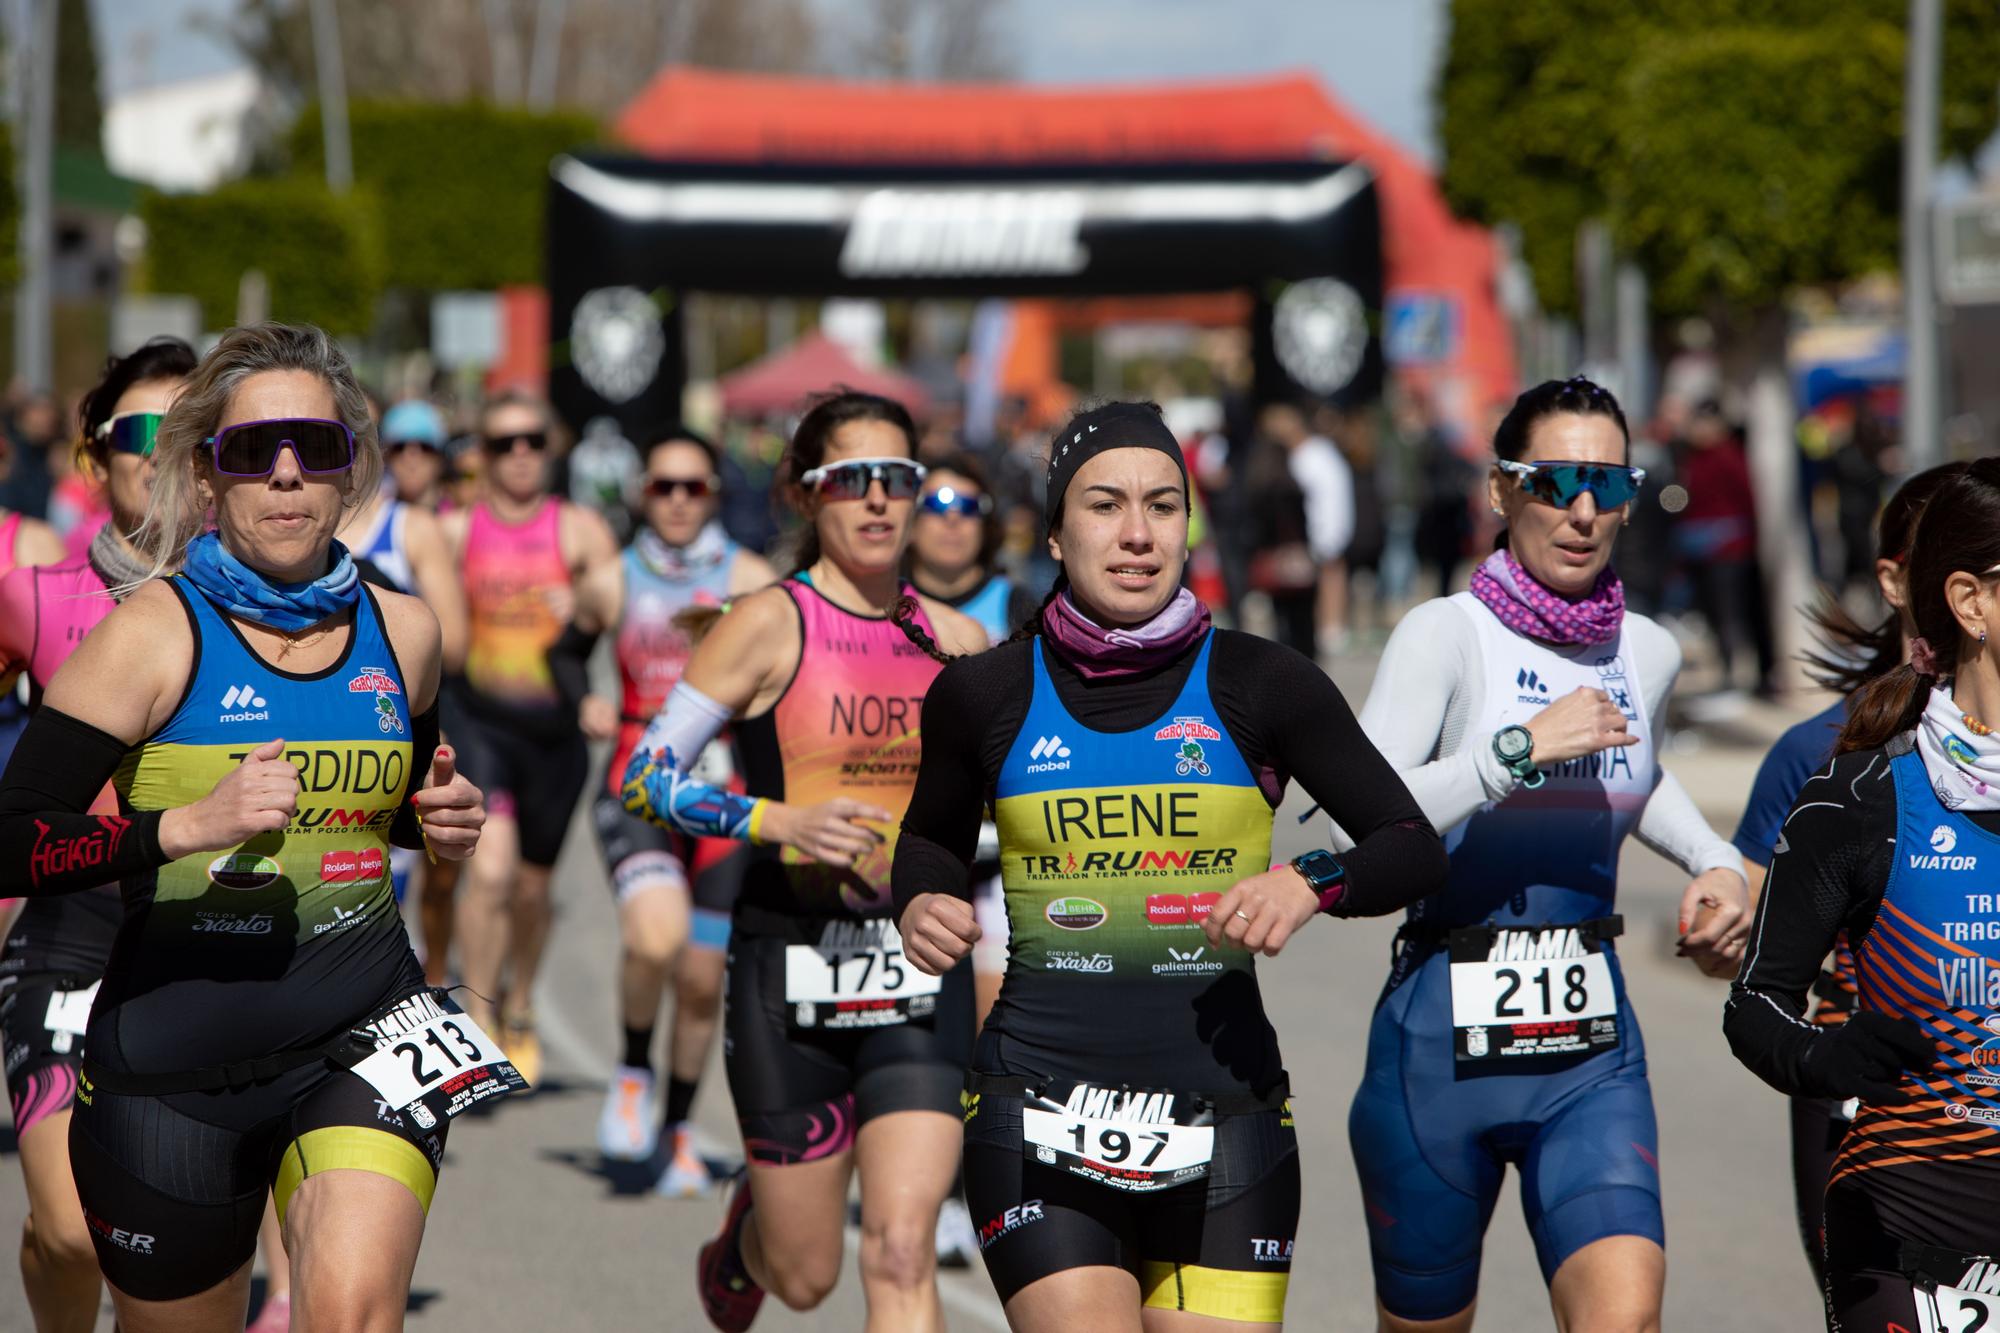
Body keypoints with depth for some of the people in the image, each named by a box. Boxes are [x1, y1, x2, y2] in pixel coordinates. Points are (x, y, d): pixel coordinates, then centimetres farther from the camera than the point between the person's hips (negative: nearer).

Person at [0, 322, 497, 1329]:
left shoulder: (403, 632, 5)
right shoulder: (153, 632, -9)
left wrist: (441, 822, 3)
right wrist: (188, 824, -27)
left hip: (361, 1026, 2)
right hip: (176, 1050, -2)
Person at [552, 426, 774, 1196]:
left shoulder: (748, 580, 0)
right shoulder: (613, 583, 6)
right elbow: (567, 650, 23)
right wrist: (584, 702, 5)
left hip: (724, 794, 1)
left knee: (702, 981, 5)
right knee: (656, 937, -27)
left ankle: (678, 1131, 25)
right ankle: (632, 1073, 0)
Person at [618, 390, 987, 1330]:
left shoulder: (954, 641, 7)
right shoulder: (770, 626, -6)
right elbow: (646, 779, -8)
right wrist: (783, 820, -20)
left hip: (920, 969, 2)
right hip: (792, 962, -2)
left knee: (902, 1250, -12)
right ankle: (744, 1235, 46)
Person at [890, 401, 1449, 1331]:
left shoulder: (1260, 685, 1)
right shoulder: (985, 694, 4)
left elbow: (1415, 850, 5)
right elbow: (931, 838, 23)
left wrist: (1312, 885, -15)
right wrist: (921, 904, 1)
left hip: (1224, 1117, 1)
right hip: (1038, 1110, -1)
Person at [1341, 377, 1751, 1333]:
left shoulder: (1650, 653, 8)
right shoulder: (1446, 634, -8)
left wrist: (1716, 862, 15)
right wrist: (1519, 748, -25)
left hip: (1592, 1048, 3)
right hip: (1443, 1039, -3)